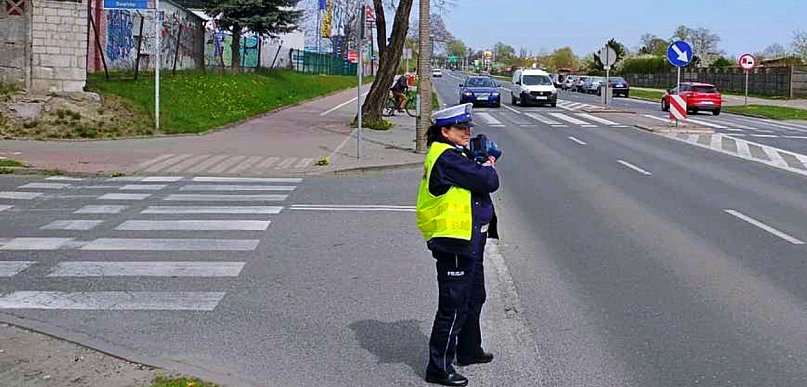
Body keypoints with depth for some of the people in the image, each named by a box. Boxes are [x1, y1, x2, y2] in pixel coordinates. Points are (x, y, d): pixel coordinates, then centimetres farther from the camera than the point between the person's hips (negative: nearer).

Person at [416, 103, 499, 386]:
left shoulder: (455, 155, 14)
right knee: (454, 306, -3)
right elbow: (488, 182, -23)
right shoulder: (446, 158, -20)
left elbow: (477, 178, 13)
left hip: (468, 242, 11)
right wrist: (489, 167, -2)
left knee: (474, 298, 24)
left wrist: (484, 164, -5)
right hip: (454, 242, -11)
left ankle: (469, 350, 41)